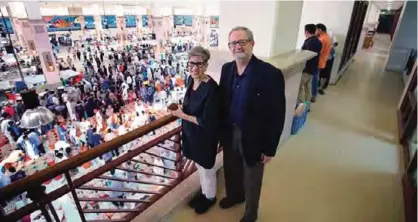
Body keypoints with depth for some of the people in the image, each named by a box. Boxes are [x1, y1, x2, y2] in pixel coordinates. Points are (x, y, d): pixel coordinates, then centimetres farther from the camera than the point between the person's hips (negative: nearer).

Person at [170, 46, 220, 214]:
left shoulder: (211, 88, -28)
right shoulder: (191, 79, -3)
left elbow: (207, 121, -26)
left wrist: (182, 115, -20)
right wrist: (180, 108, -6)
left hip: (204, 136, -7)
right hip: (191, 133, 8)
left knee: (207, 168, 17)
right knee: (199, 166, 26)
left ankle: (210, 197, 45)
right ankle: (204, 193, 52)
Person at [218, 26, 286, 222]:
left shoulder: (270, 74, -21)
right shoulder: (227, 68, -3)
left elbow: (277, 115, -17)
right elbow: (222, 102, 5)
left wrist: (270, 148, -13)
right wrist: (220, 130, 6)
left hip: (253, 138, -5)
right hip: (230, 133, 5)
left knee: (251, 180, 19)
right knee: (231, 171, 27)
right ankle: (234, 196, 60)